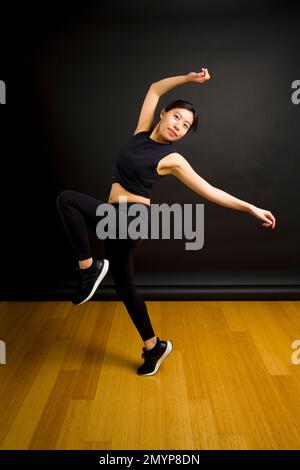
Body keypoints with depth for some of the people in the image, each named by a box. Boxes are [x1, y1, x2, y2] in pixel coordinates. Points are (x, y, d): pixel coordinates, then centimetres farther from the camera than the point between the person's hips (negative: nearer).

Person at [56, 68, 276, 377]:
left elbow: (210, 191, -7)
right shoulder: (142, 132, 7)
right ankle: (154, 346, 31)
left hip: (133, 218, -7)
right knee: (124, 286, 15)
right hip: (118, 221, 7)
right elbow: (155, 89, 16)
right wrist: (188, 78, 11)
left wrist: (251, 208, -11)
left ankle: (89, 267, -13)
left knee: (67, 198, -23)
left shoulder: (172, 159, -8)